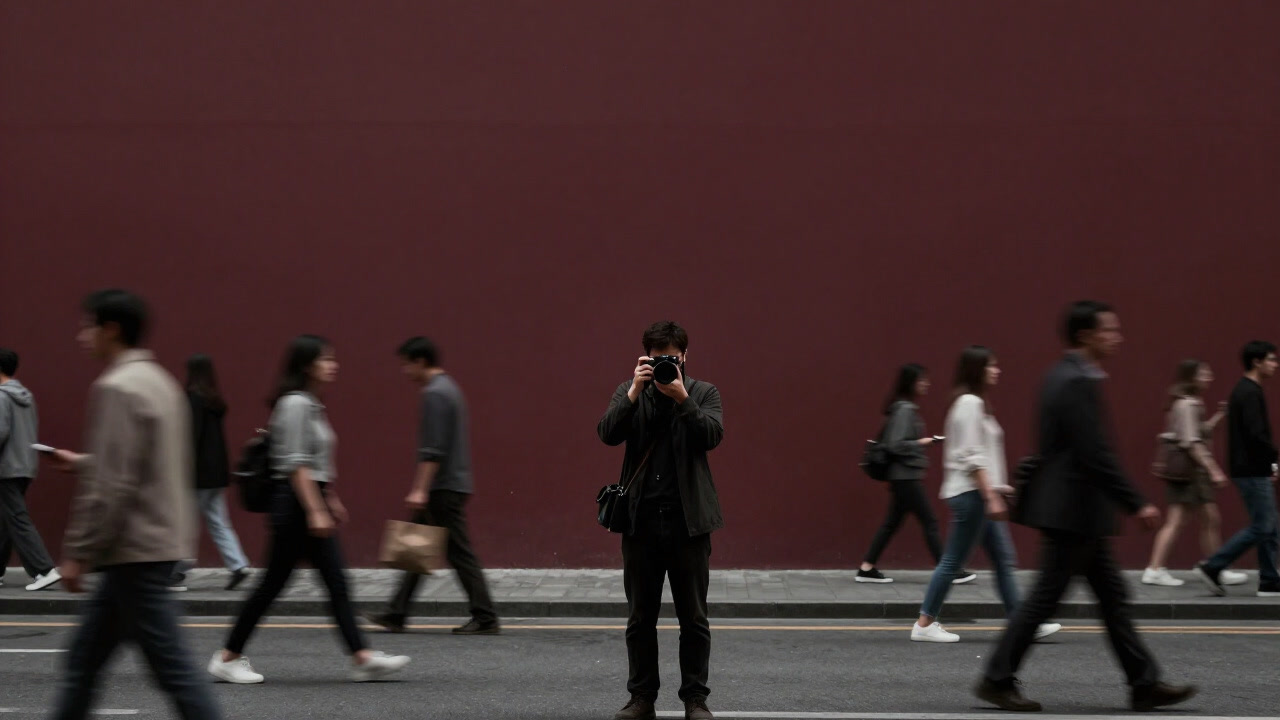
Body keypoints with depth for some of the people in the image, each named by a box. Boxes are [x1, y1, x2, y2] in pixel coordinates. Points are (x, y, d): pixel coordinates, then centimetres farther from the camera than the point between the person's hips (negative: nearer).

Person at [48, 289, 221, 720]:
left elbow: (109, 487, -20)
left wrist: (78, 553, -15)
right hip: (156, 543, 10)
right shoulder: (158, 381, 14)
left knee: (172, 667, -7)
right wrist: (81, 463, 23)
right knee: (84, 657, 15)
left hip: (136, 552, -10)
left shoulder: (116, 388, -15)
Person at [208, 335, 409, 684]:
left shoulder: (313, 406, 15)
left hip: (314, 501, 10)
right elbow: (296, 465, -20)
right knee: (273, 583, -2)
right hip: (294, 502, -10)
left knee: (337, 585, 4)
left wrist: (331, 500, 25)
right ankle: (228, 658, 8)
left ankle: (362, 658, 1)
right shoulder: (294, 404, -14)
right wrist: (315, 511, -24)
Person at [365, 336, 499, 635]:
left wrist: (420, 489, -23)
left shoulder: (435, 394, -15)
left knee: (459, 552, -6)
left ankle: (486, 619, -3)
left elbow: (433, 450, -22)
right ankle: (397, 614, 13)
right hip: (455, 484, 10)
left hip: (444, 488, -10)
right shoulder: (450, 388, 16)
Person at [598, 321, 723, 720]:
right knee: (640, 617, 6)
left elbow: (712, 436, -12)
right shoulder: (629, 392, 8)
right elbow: (608, 433, -8)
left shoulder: (704, 393, 4)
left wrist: (682, 398, -22)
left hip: (688, 521, -1)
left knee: (693, 618, 3)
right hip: (641, 519, 1)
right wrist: (634, 392, -18)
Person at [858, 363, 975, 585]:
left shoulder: (907, 408, 13)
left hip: (905, 477, 10)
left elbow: (893, 441, 20)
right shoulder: (904, 410, -16)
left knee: (892, 523, 10)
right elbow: (895, 445, -22)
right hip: (906, 477, -10)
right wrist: (921, 443, -13)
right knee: (930, 523, -4)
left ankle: (866, 569, 10)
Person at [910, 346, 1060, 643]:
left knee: (1004, 559, 8)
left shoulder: (976, 404, 17)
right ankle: (925, 624, 1)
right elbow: (973, 457, -20)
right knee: (953, 560, -5)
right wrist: (992, 496, -22)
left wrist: (998, 488, 21)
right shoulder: (970, 404, -14)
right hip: (971, 493, -11)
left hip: (979, 494, 11)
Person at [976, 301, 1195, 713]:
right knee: (1045, 598, -3)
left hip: (1077, 511, 11)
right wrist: (1137, 505, -18)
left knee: (1112, 597, 11)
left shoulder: (1063, 377, 13)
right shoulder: (1078, 384, -19)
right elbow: (1096, 455, -23)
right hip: (1073, 511, -11)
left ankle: (1145, 684, 16)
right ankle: (997, 680, 6)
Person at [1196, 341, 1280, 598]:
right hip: (1253, 472, -10)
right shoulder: (1251, 393, -16)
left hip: (1252, 470, 10)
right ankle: (1213, 567, -4)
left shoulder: (1244, 391, 16)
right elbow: (1256, 435, -24)